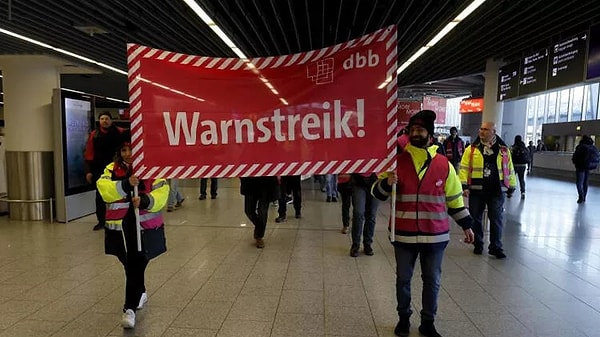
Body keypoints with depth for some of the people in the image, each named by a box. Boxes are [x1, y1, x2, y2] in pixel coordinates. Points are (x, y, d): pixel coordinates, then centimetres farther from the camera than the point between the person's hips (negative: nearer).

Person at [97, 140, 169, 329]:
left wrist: (145, 201, -28)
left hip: (146, 228, -3)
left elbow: (162, 194, -10)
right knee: (129, 265, 18)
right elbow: (104, 189, -14)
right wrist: (126, 184, -29)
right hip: (120, 228, 3)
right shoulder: (112, 169, 4)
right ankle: (140, 294, 43)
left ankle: (130, 308, 2)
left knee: (136, 266, -8)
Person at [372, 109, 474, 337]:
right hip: (404, 234, 0)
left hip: (435, 234, 1)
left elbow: (454, 198, 9)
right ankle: (404, 318, 34)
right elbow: (377, 193, -3)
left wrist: (466, 224, 10)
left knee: (432, 281, 13)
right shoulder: (398, 161, -3)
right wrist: (387, 183, -24)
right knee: (403, 279, 14)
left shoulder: (444, 164, -1)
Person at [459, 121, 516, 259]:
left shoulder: (503, 149, 6)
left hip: (497, 190, 1)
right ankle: (478, 244, 23)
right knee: (476, 218, 8)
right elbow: (464, 167, -3)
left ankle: (496, 247, 13)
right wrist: (464, 185, -11)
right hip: (476, 190, 0)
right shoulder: (472, 148, 0)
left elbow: (509, 169, 12)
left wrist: (511, 187, 12)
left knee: (496, 219, 2)